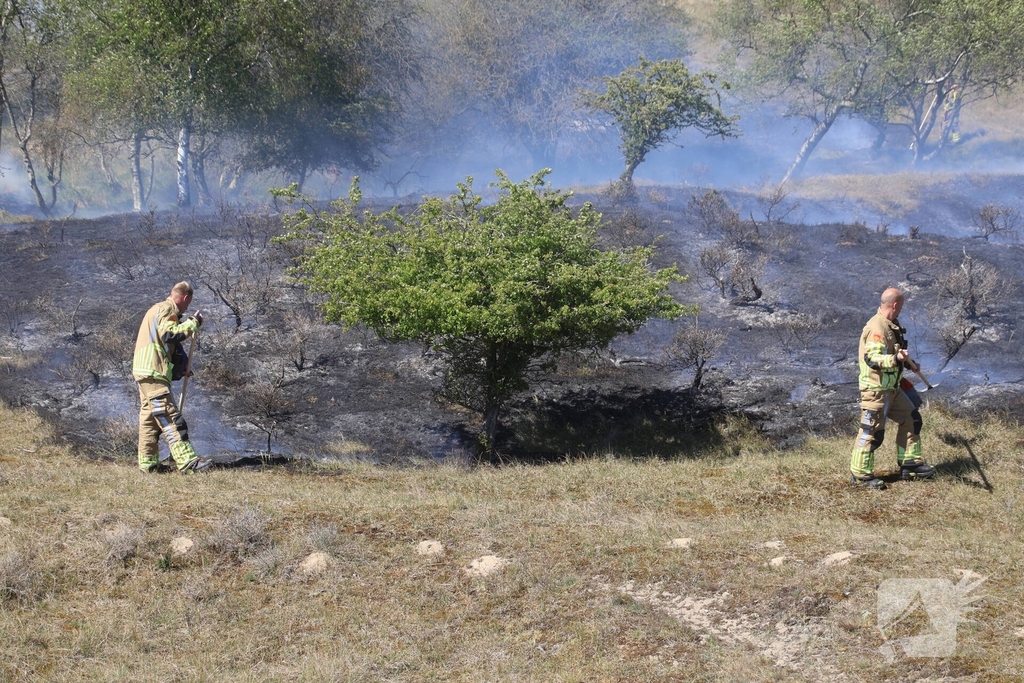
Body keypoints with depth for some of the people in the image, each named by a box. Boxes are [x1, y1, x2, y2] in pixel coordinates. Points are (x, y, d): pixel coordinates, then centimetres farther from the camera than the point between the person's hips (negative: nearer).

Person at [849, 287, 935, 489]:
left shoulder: (891, 325, 11)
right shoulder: (877, 328, -22)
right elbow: (872, 358, -30)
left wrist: (907, 363, 41)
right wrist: (896, 359, -44)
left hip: (892, 388, 10)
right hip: (876, 390, -10)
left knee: (911, 419, 15)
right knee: (872, 432, -4)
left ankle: (910, 464, 24)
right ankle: (860, 474, 6)